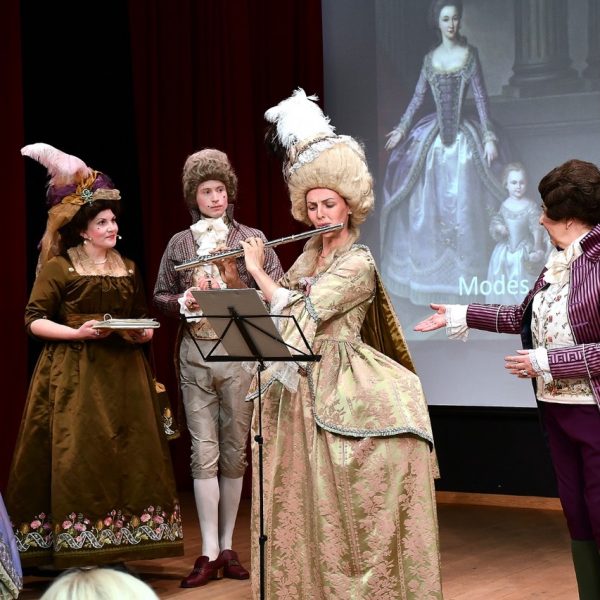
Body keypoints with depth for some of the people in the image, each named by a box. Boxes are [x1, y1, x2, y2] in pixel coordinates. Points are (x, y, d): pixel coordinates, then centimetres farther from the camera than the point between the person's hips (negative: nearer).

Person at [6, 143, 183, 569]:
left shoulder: (129, 269, 15)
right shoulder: (58, 268, -1)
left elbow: (144, 320, 20)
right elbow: (34, 320, -3)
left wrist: (142, 334, -3)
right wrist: (78, 332, -17)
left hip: (124, 374, 5)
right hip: (73, 373, -5)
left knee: (126, 455, 1)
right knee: (77, 458, -9)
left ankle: (116, 549, 8)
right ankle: (74, 553, -3)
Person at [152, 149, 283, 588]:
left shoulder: (252, 239, 5)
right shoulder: (180, 244, 10)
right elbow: (160, 296, 13)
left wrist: (242, 296, -17)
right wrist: (183, 301, -7)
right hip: (195, 353, 1)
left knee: (235, 450, 5)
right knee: (204, 451, -2)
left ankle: (227, 547, 14)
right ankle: (209, 554, 1)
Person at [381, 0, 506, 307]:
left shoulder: (469, 54, -3)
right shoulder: (430, 58, 6)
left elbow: (481, 98, -5)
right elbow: (418, 97, 12)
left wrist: (488, 137, -10)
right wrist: (402, 129, 8)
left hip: (464, 136, -3)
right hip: (434, 136, 3)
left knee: (463, 205, -1)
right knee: (429, 205, 4)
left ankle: (465, 275, 7)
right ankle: (433, 269, 15)